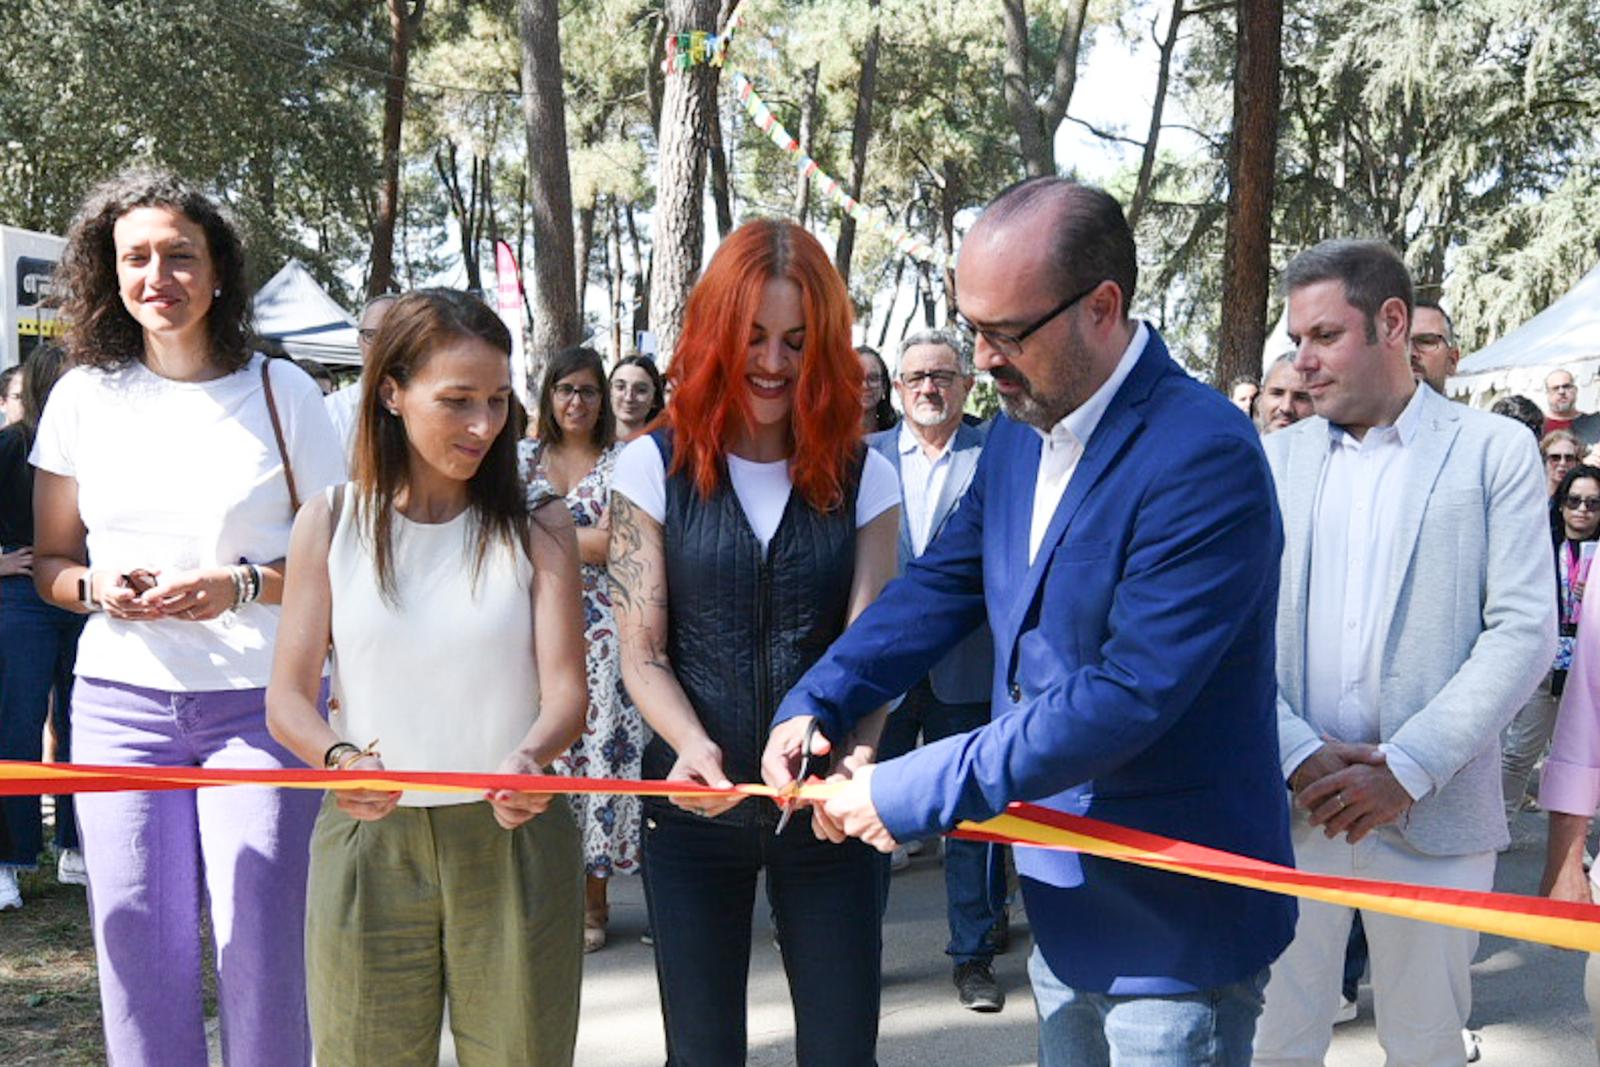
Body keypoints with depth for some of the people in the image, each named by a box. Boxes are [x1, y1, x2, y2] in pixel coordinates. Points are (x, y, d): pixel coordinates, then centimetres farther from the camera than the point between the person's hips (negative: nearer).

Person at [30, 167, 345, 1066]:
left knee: (263, 943, -4)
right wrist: (98, 586, -6)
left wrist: (241, 587, -13)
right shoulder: (84, 395, 8)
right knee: (139, 945, 5)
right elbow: (49, 560, 15)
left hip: (261, 701, -2)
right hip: (122, 700, 3)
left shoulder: (280, 391, 1)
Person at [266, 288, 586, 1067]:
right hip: (368, 836, 1)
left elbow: (566, 692, -6)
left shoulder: (538, 532, 0)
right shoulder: (332, 523, 2)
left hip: (512, 836, 0)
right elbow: (287, 698, -1)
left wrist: (531, 757, -28)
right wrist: (340, 760, -22)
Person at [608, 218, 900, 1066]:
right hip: (696, 805, 0)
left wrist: (854, 749, -27)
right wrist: (693, 746, -24)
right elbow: (642, 653, -4)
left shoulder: (863, 478, 2)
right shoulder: (655, 466, -2)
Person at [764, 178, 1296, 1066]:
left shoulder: (1204, 457, -25)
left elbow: (1129, 693, -30)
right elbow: (942, 584, 6)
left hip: (1174, 923, -8)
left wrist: (917, 791, -27)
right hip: (1063, 897, 8)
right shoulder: (1017, 434, 3)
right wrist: (816, 704, -8)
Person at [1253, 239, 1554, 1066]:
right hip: (1288, 805, 2)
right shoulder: (1273, 459, 8)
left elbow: (1523, 630, -6)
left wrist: (1406, 769, -15)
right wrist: (1300, 757, -12)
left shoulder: (1495, 451, 1)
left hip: (1433, 813, -1)